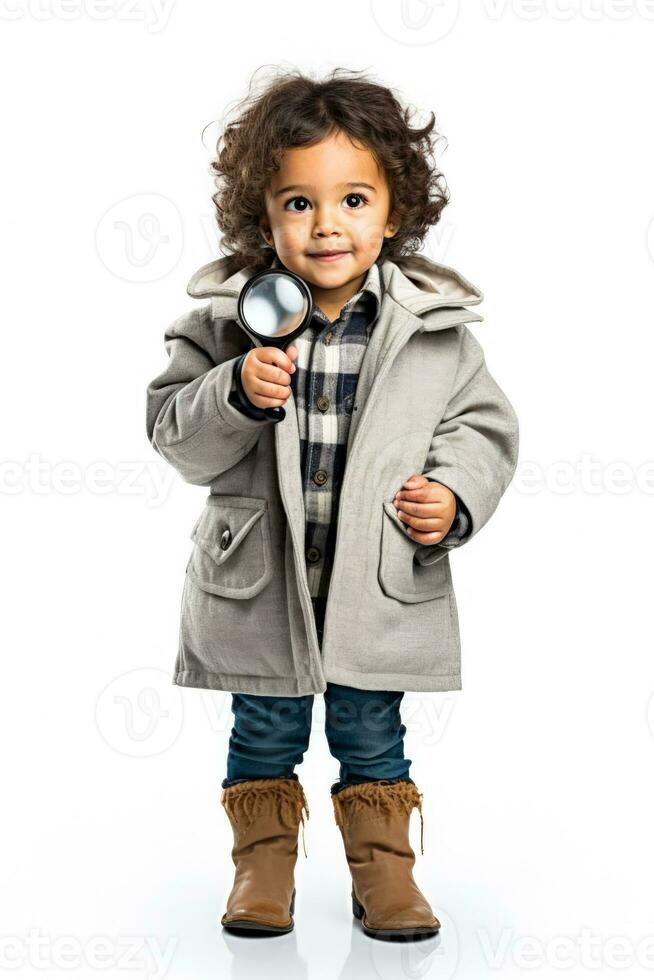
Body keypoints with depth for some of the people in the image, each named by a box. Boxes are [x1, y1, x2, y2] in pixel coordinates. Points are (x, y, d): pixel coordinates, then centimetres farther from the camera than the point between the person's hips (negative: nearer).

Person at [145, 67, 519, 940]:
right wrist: (235, 394, -24)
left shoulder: (435, 323, -7)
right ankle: (263, 862, 34)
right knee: (264, 733, 15)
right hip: (258, 576, 0)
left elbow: (481, 423, 3)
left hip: (383, 581, 0)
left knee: (372, 734, 14)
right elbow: (175, 434, -6)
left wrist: (456, 496, -14)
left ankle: (383, 867, 32)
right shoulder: (229, 316, -8)